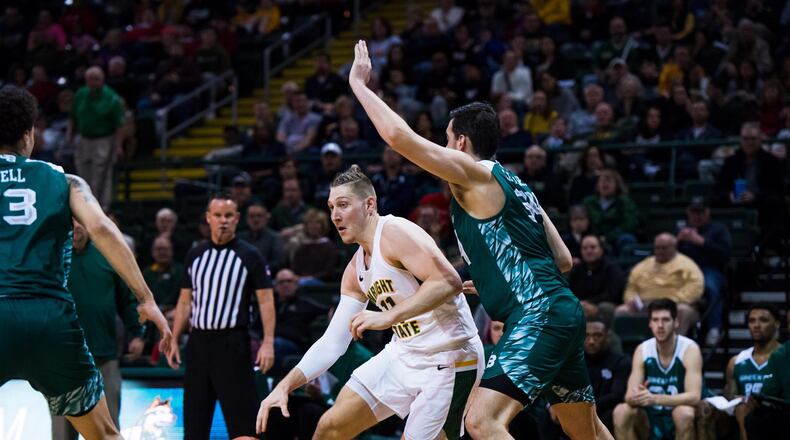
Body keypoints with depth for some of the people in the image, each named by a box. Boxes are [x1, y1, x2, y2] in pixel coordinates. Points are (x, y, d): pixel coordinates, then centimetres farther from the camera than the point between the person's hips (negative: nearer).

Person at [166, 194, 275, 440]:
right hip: (198, 342, 5)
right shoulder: (195, 255, 12)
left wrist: (268, 343, -14)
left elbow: (266, 301, -4)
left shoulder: (249, 256, 0)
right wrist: (174, 340, 9)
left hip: (233, 343, -4)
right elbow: (185, 302, 16)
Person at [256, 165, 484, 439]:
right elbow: (332, 343, 15)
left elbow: (448, 281, -30)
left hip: (448, 362, -9)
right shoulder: (356, 270, 11)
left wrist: (390, 316, -36)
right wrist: (286, 385, 5)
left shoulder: (395, 233, -16)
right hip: (404, 356, 9)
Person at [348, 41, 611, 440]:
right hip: (563, 313, 10)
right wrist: (495, 283, 26)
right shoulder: (512, 183, 21)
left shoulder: (474, 172, -5)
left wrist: (359, 83, -2)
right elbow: (563, 260, 21)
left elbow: (399, 136, -15)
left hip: (538, 317, -10)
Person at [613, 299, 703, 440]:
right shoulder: (642, 350, -4)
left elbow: (694, 396, -27)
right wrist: (636, 397, -37)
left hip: (681, 423, -4)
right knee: (621, 411, -23)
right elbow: (629, 395, -10)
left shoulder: (690, 349, -15)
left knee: (684, 413, -37)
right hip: (652, 421, 4)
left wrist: (654, 399, -40)